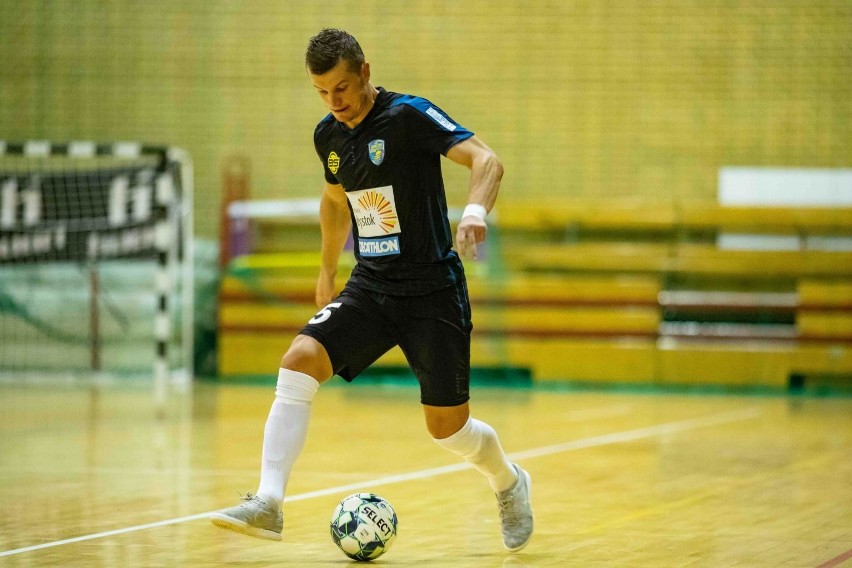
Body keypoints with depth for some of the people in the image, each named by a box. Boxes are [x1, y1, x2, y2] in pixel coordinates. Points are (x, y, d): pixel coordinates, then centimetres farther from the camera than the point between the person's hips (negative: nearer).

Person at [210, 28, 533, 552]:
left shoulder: (409, 115, -14)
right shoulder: (329, 136, 6)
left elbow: (486, 160, -25)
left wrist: (476, 209, -44)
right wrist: (328, 271, 31)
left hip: (433, 291, -5)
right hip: (370, 287, 5)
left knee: (448, 427, 0)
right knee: (300, 360, -20)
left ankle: (509, 483, 34)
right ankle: (268, 504, -23)